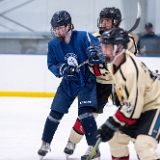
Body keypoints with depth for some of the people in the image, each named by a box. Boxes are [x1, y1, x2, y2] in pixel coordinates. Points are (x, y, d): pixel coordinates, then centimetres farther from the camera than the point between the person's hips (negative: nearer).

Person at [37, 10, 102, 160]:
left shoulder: (83, 37, -21)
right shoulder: (53, 44, -7)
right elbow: (51, 65, -1)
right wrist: (61, 69, -22)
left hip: (87, 80, -5)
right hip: (68, 82, 5)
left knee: (85, 111, -19)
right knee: (55, 112, 6)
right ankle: (45, 143, 25)